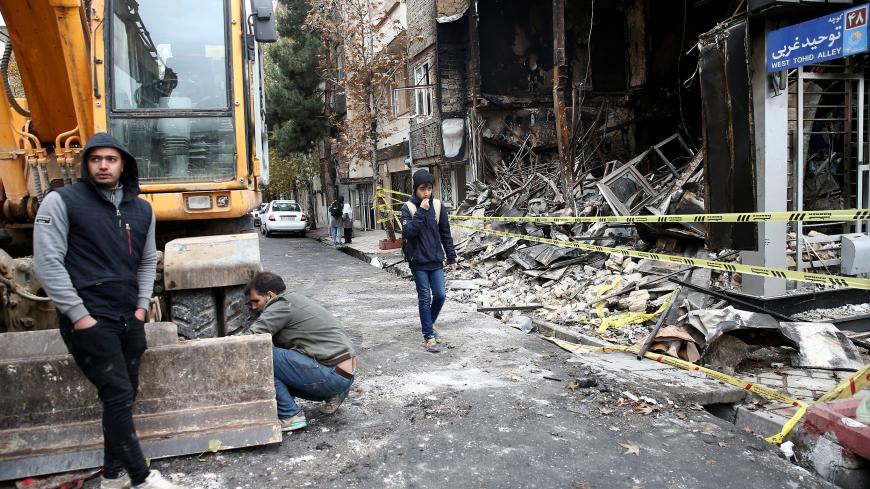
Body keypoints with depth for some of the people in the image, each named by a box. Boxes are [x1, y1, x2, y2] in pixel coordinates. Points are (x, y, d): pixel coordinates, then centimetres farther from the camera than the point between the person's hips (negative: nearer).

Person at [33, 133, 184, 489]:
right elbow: (47, 262, -10)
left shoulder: (141, 210, 11)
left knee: (124, 397, 11)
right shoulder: (61, 202, -6)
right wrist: (78, 315, -14)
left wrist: (142, 306, 8)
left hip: (129, 319, 6)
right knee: (118, 396, -8)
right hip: (88, 320, -6)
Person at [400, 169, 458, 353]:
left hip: (436, 261, 3)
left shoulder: (437, 205, 1)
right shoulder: (408, 207, -8)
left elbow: (445, 233, 6)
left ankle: (428, 323, 30)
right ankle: (429, 336, 9)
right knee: (425, 298, 1)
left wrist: (451, 257, 7)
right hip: (418, 262, -3)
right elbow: (407, 232, -20)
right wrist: (421, 212, -24)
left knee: (440, 295, 4)